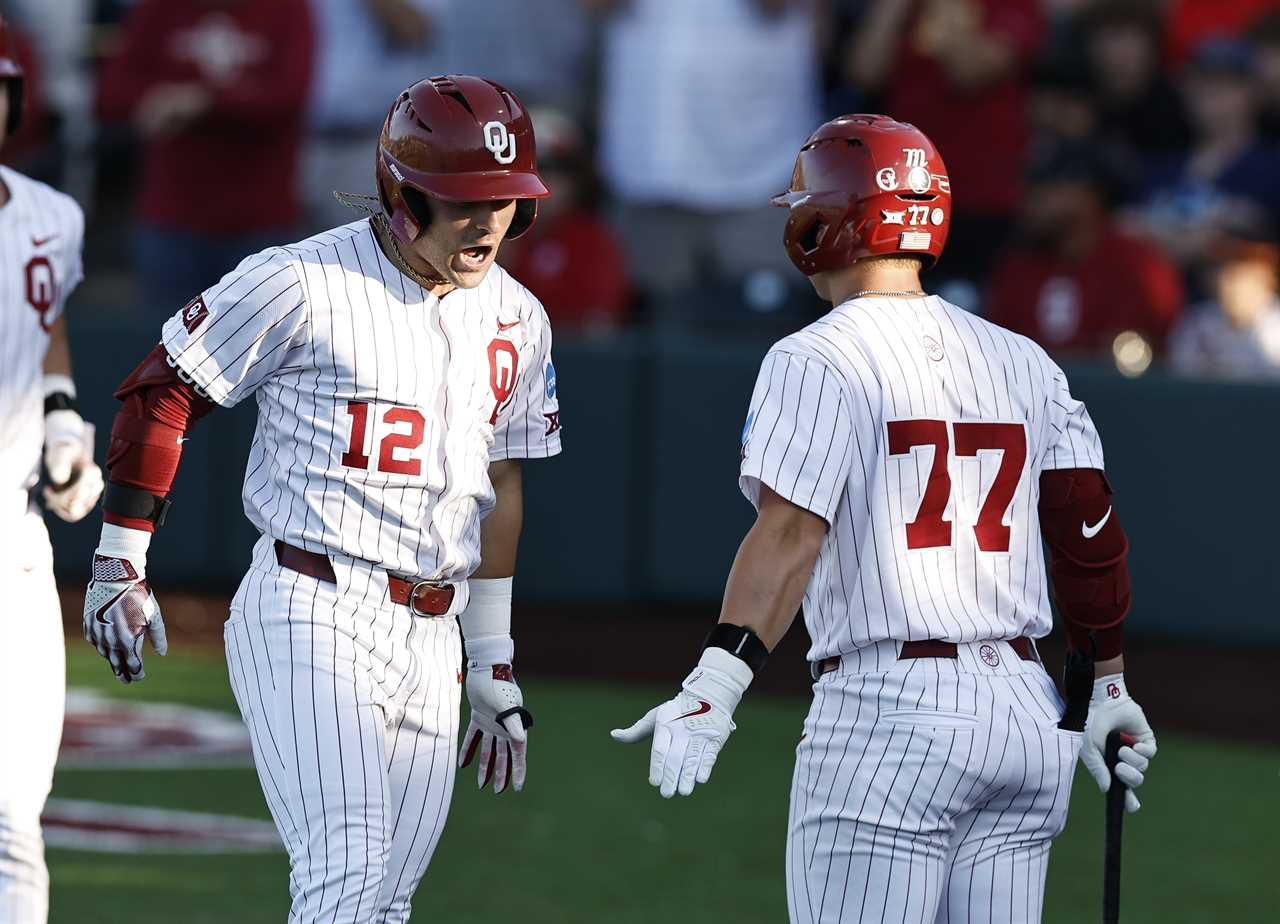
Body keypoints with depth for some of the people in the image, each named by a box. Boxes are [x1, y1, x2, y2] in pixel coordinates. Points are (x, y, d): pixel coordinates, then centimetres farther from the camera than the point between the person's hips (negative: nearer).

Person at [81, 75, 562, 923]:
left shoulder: (516, 321, 11)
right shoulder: (303, 283, -9)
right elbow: (161, 395, -1)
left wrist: (496, 665, 20)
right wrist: (120, 561, -3)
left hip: (430, 640, 7)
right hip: (310, 616, -7)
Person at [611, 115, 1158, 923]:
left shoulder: (817, 361, -5)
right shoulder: (1024, 362, 13)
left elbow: (790, 536, -18)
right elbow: (1091, 531, 13)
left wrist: (713, 689, -25)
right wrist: (1109, 686, 23)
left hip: (889, 709, -6)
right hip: (1027, 713, 6)